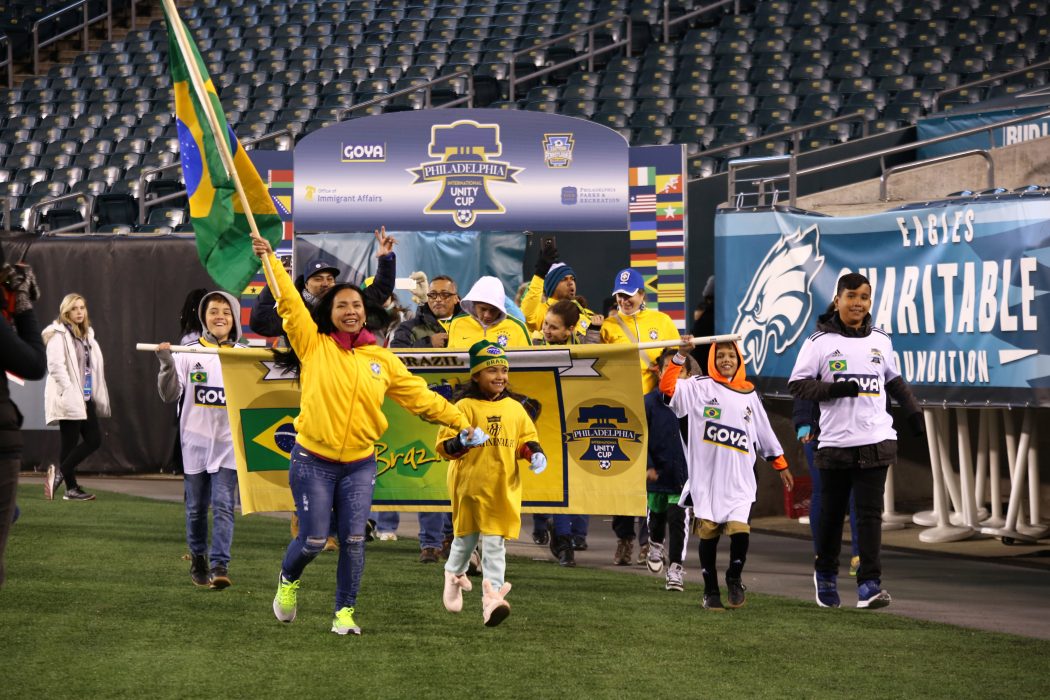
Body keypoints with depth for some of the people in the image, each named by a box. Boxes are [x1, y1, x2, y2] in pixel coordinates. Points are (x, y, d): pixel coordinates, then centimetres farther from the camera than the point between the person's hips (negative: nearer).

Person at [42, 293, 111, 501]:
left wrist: (96, 396, 10)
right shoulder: (58, 335, -8)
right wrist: (72, 394, -22)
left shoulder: (86, 335, 17)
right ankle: (71, 488, 3)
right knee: (70, 443, -4)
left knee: (94, 440, 4)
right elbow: (56, 366, -18)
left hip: (85, 397, 8)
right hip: (69, 399, -8)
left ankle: (59, 474, 9)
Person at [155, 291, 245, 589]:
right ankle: (198, 561, 27)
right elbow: (170, 395, -4)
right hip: (195, 440, 1)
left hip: (228, 442, 0)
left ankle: (220, 566, -15)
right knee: (196, 507, 10)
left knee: (223, 505, -11)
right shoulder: (188, 353, -1)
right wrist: (167, 365, -20)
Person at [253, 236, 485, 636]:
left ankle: (344, 613, 8)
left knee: (353, 540, -4)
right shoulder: (314, 346, 0)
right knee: (313, 539, -4)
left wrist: (461, 423, 11)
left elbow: (418, 395, 12)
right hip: (313, 462, -2)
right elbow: (289, 303, -6)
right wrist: (270, 260, -11)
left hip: (359, 464, 2)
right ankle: (288, 580, 28)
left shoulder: (381, 359, 7)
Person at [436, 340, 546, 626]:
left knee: (495, 542, -4)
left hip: (503, 487, 2)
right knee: (466, 536, 13)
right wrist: (460, 444, -30)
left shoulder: (514, 408, 8)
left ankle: (493, 596, -11)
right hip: (470, 483, -2)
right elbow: (444, 444, -9)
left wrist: (534, 453, -3)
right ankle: (455, 575, 41)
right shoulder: (465, 406, -6)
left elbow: (527, 438, 17)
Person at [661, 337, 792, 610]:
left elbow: (765, 433, 21)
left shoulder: (749, 394, 14)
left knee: (740, 530, -13)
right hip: (706, 476, -2)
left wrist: (781, 465, 23)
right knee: (708, 532, 1)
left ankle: (734, 578, 11)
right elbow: (667, 386, -12)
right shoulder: (700, 387, 3)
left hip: (739, 480, 2)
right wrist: (680, 356, -21)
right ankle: (710, 590, 14)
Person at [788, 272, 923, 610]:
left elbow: (895, 381, 26)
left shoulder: (880, 341, 12)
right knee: (831, 512, 8)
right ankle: (825, 573, 30)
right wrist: (835, 389, -16)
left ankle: (869, 583, -10)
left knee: (870, 513, -7)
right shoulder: (819, 342, 0)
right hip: (835, 442, -2)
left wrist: (914, 413, 19)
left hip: (875, 440, 2)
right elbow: (797, 384, -4)